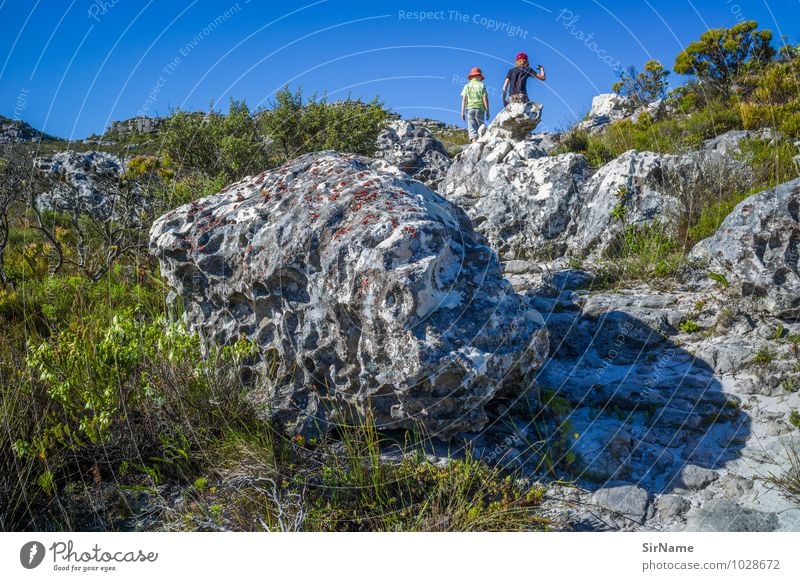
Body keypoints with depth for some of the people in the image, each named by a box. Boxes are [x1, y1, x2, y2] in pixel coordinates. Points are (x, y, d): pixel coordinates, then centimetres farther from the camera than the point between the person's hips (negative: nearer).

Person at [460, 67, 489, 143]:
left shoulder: (467, 86, 9)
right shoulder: (482, 85, 5)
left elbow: (464, 100, 2)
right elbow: (485, 99, -1)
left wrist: (462, 112, 3)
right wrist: (487, 111, 2)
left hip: (470, 109, 1)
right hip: (480, 109, -1)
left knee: (472, 128, -5)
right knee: (480, 129, 4)